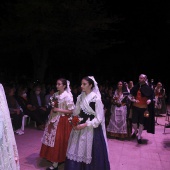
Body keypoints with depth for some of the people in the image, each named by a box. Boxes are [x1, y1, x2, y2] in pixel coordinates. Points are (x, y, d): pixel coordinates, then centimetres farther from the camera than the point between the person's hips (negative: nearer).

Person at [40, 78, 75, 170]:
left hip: (62, 121, -7)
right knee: (52, 140, 12)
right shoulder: (55, 94, 7)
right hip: (54, 119, 7)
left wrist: (58, 110, -19)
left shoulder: (68, 96, -14)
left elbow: (71, 111, -15)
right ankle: (54, 159, 29)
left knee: (58, 141, -1)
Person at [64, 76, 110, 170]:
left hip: (91, 129, -5)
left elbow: (99, 118, -14)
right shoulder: (80, 97, 4)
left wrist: (85, 125, -18)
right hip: (80, 127, 5)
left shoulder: (96, 99, -13)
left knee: (89, 153, 6)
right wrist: (74, 122, -5)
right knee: (76, 152, 8)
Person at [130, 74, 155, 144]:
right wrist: (133, 99, -9)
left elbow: (152, 97, -6)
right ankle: (135, 131, 38)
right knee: (134, 122, 5)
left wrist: (149, 100, -27)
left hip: (144, 108, -2)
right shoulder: (136, 87, 0)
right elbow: (131, 95, 10)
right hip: (135, 107, 2)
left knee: (141, 123, 7)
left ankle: (139, 137, 25)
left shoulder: (148, 88, -8)